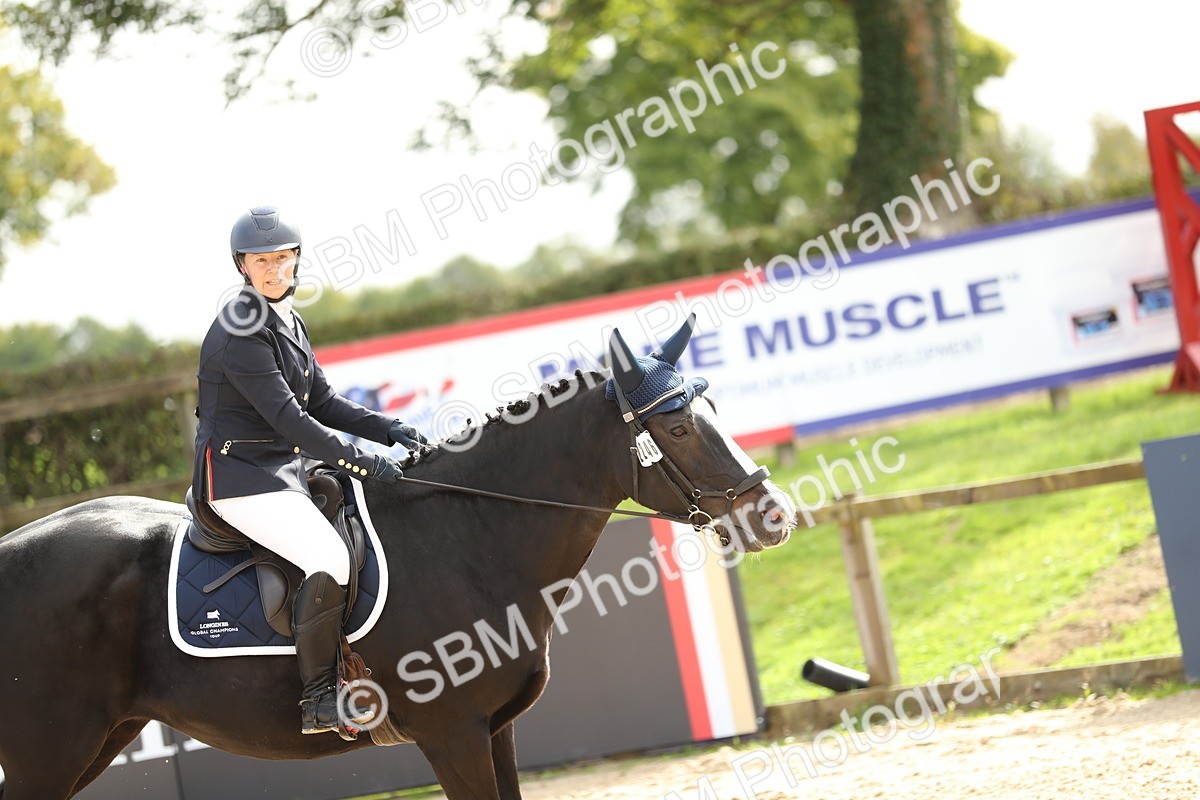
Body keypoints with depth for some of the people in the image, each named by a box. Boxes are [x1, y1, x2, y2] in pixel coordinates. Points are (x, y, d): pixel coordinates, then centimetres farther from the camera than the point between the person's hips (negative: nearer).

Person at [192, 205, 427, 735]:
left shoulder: (287, 323, 12)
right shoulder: (239, 333, -17)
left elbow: (321, 402, 15)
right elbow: (289, 418, -22)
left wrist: (389, 430, 2)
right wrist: (362, 462, -22)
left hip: (285, 469, 10)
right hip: (239, 475, -10)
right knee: (329, 559, -27)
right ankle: (317, 697, -19)